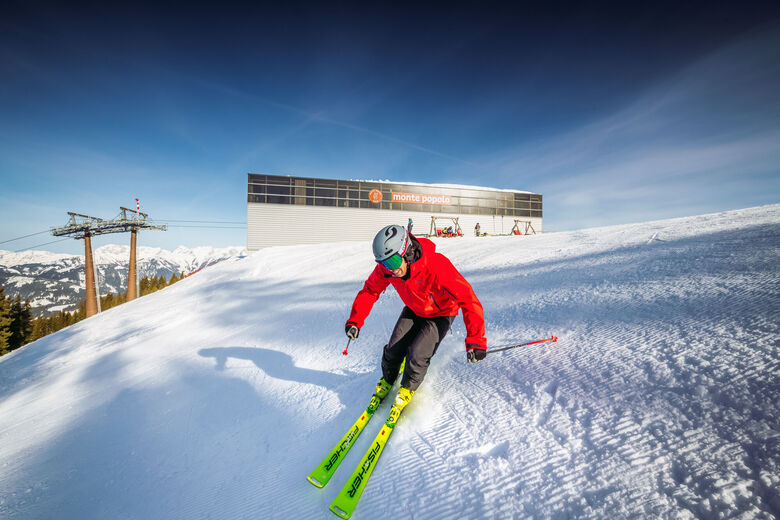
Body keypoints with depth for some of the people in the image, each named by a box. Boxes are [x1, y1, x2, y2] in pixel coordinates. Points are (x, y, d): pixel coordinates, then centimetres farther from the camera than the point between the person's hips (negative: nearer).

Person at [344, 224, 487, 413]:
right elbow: (370, 290, -7)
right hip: (413, 311, 4)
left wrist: (475, 341, -43)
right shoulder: (385, 269, -24)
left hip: (441, 314, -4)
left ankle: (408, 388, 18)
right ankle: (387, 381, 33)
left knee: (417, 354, -16)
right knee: (393, 349, -1)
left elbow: (468, 299, -39)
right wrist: (355, 321, -15)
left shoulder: (437, 266, -41)